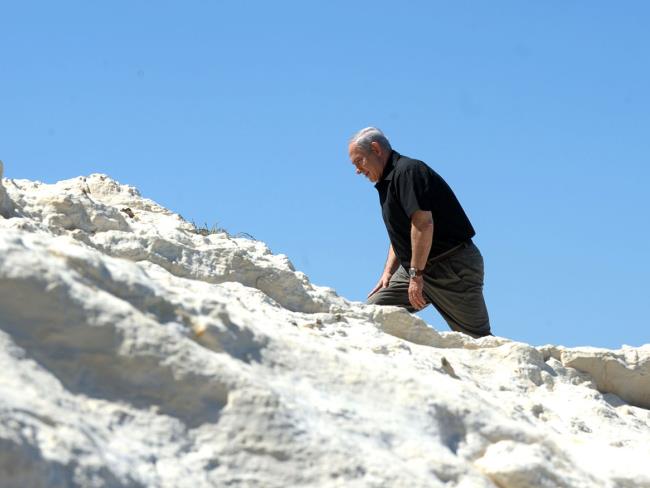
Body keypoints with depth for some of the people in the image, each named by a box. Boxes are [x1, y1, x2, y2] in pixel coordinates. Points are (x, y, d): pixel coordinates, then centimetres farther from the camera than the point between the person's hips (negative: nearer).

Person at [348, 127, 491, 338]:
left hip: (453, 267, -10)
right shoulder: (388, 182, 17)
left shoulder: (407, 171, -15)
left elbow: (423, 223, -26)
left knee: (477, 339, -6)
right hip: (415, 268, 10)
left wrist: (416, 274, -25)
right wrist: (388, 272, 14)